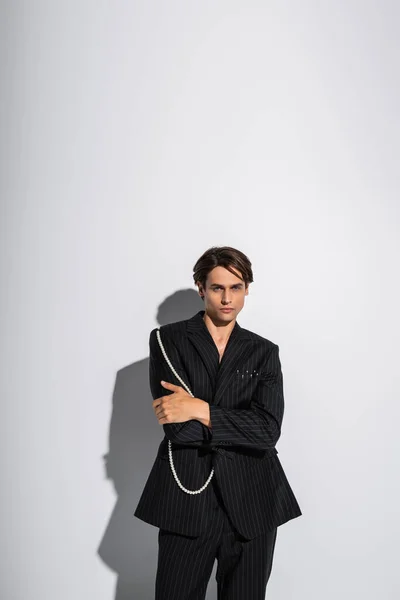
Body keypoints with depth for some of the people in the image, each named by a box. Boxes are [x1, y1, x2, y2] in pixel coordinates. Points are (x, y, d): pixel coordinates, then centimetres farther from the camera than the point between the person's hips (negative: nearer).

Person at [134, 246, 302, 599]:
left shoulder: (264, 352, 6)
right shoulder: (168, 340, 0)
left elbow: (269, 430, -9)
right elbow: (176, 425, -10)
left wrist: (200, 410, -16)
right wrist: (240, 428, -9)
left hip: (252, 502, 2)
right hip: (186, 497, -1)